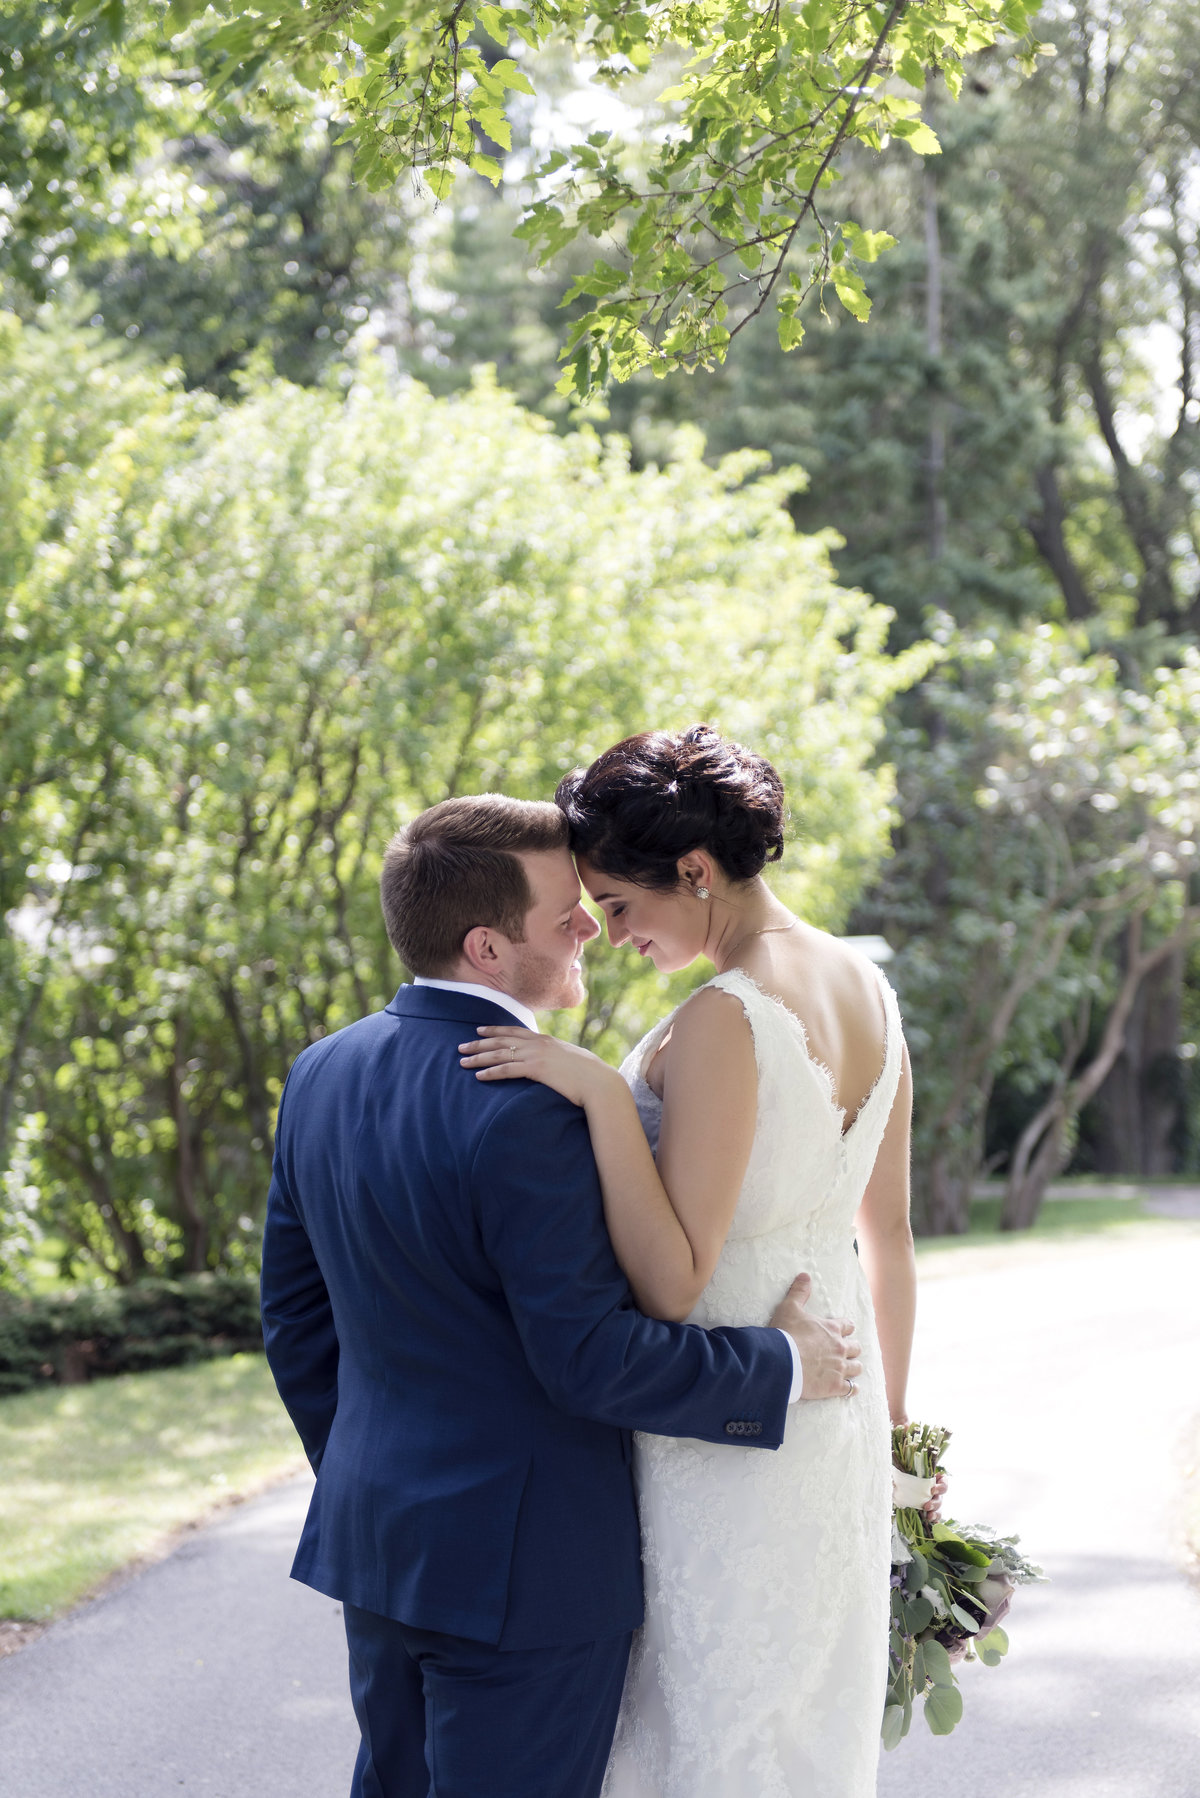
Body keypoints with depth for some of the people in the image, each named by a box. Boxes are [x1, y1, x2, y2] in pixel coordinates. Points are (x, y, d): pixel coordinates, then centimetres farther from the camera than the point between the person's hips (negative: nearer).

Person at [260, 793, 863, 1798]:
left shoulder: (322, 1073, 3)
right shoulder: (527, 1110, -24)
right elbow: (590, 1357, -22)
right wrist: (784, 1367, -10)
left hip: (374, 1535, 8)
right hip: (524, 1565, -8)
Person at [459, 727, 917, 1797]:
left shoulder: (722, 1022, -23)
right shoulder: (867, 988, 3)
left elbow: (672, 1284, -23)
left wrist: (604, 1096, -27)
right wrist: (890, 1417, 20)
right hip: (836, 1416, 8)